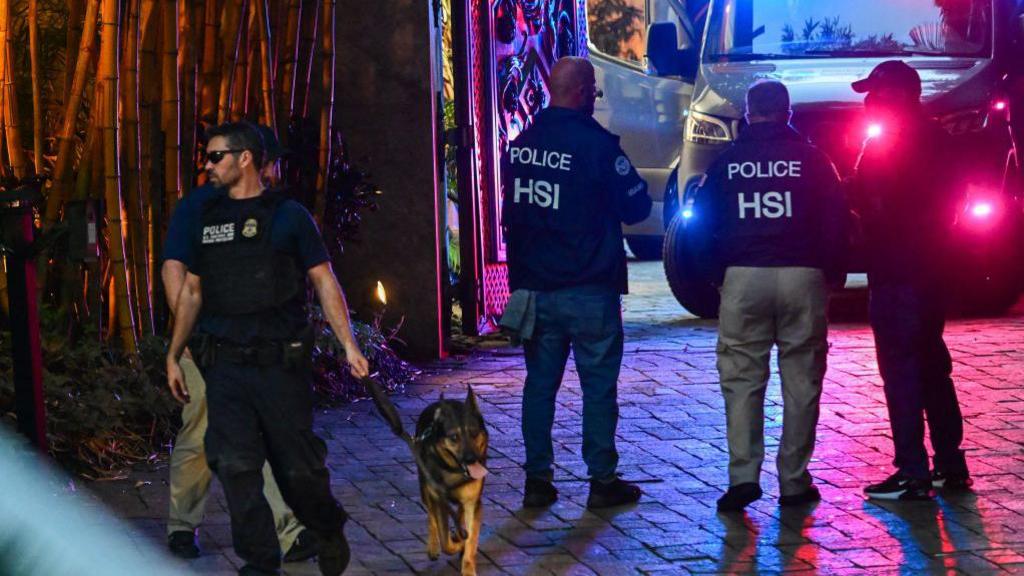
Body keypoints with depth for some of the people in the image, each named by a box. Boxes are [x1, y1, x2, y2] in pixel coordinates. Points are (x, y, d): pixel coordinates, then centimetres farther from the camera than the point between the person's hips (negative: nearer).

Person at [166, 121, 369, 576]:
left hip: (280, 363, -4)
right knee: (235, 467, -2)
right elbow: (191, 291, 18)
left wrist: (348, 345, -10)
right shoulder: (207, 218, 11)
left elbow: (324, 282, -2)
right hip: (224, 366, 4)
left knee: (298, 466, 3)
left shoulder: (287, 215, -1)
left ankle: (329, 530, 31)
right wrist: (174, 355, 16)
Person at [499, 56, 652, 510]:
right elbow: (636, 206, -4)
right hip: (588, 289, -5)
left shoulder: (521, 145, 5)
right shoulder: (595, 144, -13)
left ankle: (537, 479, 12)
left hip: (533, 286, 5)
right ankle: (602, 481, 6)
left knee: (539, 382, 11)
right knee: (599, 385, 3)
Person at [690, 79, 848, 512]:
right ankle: (794, 481, 7)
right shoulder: (811, 159, 3)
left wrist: (717, 272, 18)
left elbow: (703, 223, 8)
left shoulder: (727, 162, 6)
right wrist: (833, 274, 12)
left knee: (742, 379, 5)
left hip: (743, 279, 1)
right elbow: (836, 220, 2)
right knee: (801, 381, 6)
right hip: (802, 277, 0)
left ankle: (743, 474, -6)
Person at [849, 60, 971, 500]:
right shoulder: (933, 138, 13)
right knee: (931, 365, 16)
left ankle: (913, 473, -7)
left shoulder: (884, 146, -14)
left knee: (900, 369, -7)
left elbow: (863, 203, -17)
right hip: (929, 269, 9)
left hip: (896, 274, -9)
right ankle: (950, 464, 21)